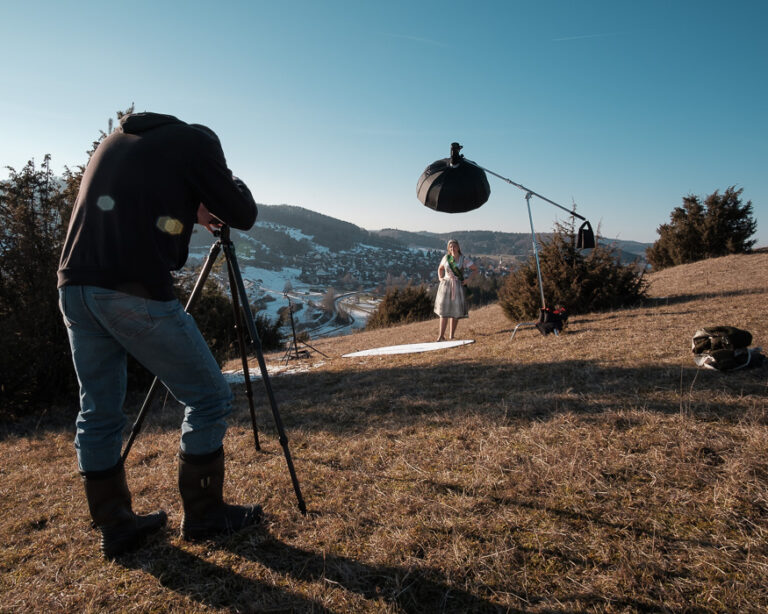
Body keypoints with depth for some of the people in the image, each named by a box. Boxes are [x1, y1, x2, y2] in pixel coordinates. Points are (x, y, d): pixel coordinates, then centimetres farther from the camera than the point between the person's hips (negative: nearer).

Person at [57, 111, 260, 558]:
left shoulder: (115, 139, 26)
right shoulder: (196, 140, 7)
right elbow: (244, 215, 8)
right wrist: (227, 184, 27)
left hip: (74, 285, 8)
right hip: (136, 292, -7)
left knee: (99, 412, 16)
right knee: (209, 397, 6)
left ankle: (116, 525, 25)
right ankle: (204, 514, 16)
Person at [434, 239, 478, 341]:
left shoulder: (464, 259, -2)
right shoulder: (446, 258, 6)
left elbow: (475, 269, 5)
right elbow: (440, 269, 23)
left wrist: (467, 279, -5)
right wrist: (440, 278, 8)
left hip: (458, 286, -1)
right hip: (446, 285, 2)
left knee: (456, 311, 0)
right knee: (444, 310, -1)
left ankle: (451, 336, 8)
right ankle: (441, 335, 3)